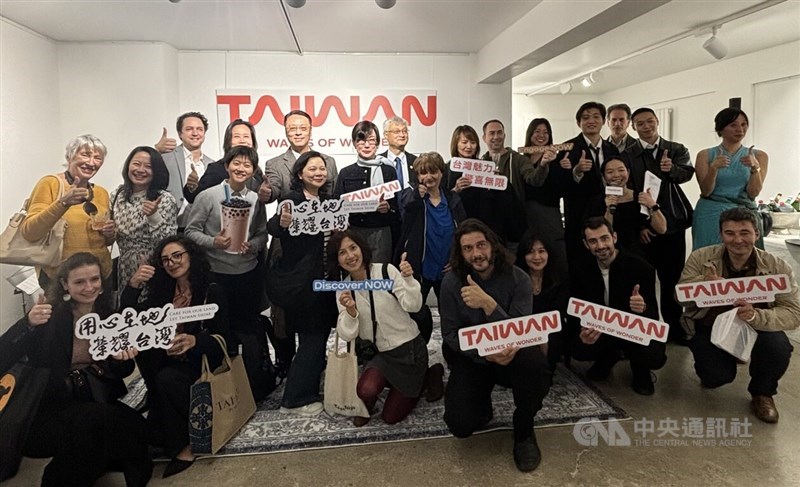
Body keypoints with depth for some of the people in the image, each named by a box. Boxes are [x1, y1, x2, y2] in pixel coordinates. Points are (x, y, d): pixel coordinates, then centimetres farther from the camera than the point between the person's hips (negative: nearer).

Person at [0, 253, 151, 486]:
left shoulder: (109, 315, 3)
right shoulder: (50, 317, -9)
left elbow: (122, 372, 7)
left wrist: (122, 358, -16)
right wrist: (29, 323, -34)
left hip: (100, 400, 3)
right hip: (55, 405, -3)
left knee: (133, 425, -24)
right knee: (94, 420, -31)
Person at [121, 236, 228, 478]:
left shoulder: (212, 291, -9)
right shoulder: (163, 291, 7)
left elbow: (222, 340, -14)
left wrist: (194, 341, -34)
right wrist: (133, 284, -13)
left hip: (203, 361, -5)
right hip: (171, 361, 5)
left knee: (166, 378, -31)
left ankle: (183, 445, -12)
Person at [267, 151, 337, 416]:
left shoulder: (326, 199, 10)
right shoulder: (293, 198, -12)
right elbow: (272, 227, -26)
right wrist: (283, 223, -46)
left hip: (325, 277, 8)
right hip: (303, 278, -7)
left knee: (321, 332, 16)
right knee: (312, 337, -4)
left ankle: (311, 387, 34)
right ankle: (295, 399, 10)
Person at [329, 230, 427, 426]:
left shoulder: (386, 270, -12)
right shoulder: (343, 289, -2)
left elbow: (413, 306, -18)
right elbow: (347, 335, -7)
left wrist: (408, 279, -35)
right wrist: (350, 311, -27)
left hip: (409, 348, -2)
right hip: (379, 353, 2)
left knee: (391, 417, 0)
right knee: (366, 390, -29)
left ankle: (421, 380, 29)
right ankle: (365, 407, 11)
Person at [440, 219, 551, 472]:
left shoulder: (517, 278, -13)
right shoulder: (452, 281, -11)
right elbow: (450, 335, -9)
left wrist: (488, 304, -36)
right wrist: (486, 354, -27)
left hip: (511, 355, 0)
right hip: (470, 357, 1)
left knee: (535, 363, -36)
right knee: (460, 424, -20)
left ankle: (524, 432, -6)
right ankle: (482, 401, 19)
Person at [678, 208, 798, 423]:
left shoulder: (778, 267, -14)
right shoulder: (700, 258, -12)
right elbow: (680, 295, -13)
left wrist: (756, 316, -41)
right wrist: (703, 284, -36)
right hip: (709, 328, 0)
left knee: (778, 347, -30)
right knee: (717, 377, -21)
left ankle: (763, 394, 4)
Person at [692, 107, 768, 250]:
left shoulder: (759, 156, 6)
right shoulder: (705, 155, 2)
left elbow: (753, 193, -2)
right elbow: (705, 191, -4)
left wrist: (755, 167, -17)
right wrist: (713, 168, -20)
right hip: (711, 215, -1)